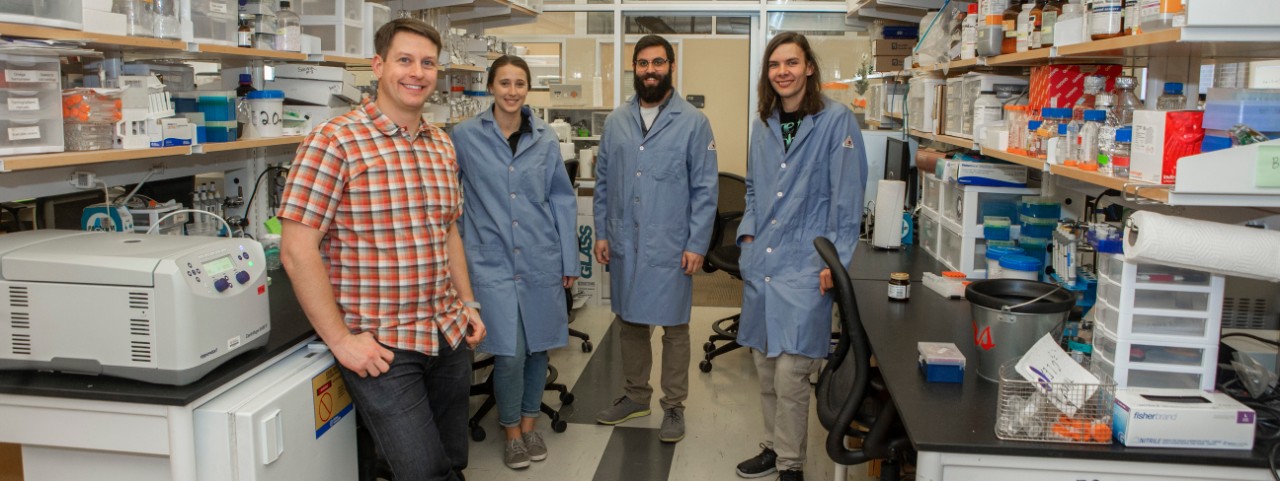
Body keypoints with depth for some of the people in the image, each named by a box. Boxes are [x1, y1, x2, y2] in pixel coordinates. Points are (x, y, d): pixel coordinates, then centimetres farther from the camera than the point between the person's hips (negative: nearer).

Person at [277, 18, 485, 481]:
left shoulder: (442, 145, 9)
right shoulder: (335, 141, -13)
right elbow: (297, 250, -15)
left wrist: (468, 304, 14)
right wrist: (340, 340, -15)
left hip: (449, 335, 7)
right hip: (380, 346, -6)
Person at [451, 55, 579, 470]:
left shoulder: (544, 138, 4)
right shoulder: (464, 136, -2)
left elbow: (563, 199, 7)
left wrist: (569, 260, 6)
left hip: (541, 259, 2)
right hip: (492, 260, -2)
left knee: (537, 347, 10)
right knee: (510, 353, -6)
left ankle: (529, 423, 32)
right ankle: (511, 430, 19)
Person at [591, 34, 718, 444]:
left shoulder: (693, 122, -5)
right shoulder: (616, 121, 6)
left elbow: (704, 189, -6)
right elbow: (603, 181, 11)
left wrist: (697, 245, -9)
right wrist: (601, 232, 6)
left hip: (671, 247, -4)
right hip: (624, 244, 4)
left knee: (674, 328, 7)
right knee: (630, 323, 15)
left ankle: (673, 405, 22)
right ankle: (636, 396, 33)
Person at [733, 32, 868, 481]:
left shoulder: (836, 120, -7)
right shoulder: (763, 124, 11)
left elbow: (848, 196, -9)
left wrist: (834, 261, -12)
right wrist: (749, 235, 7)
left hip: (804, 266, -6)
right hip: (760, 263, 6)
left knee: (791, 375, -5)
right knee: (765, 368, 13)